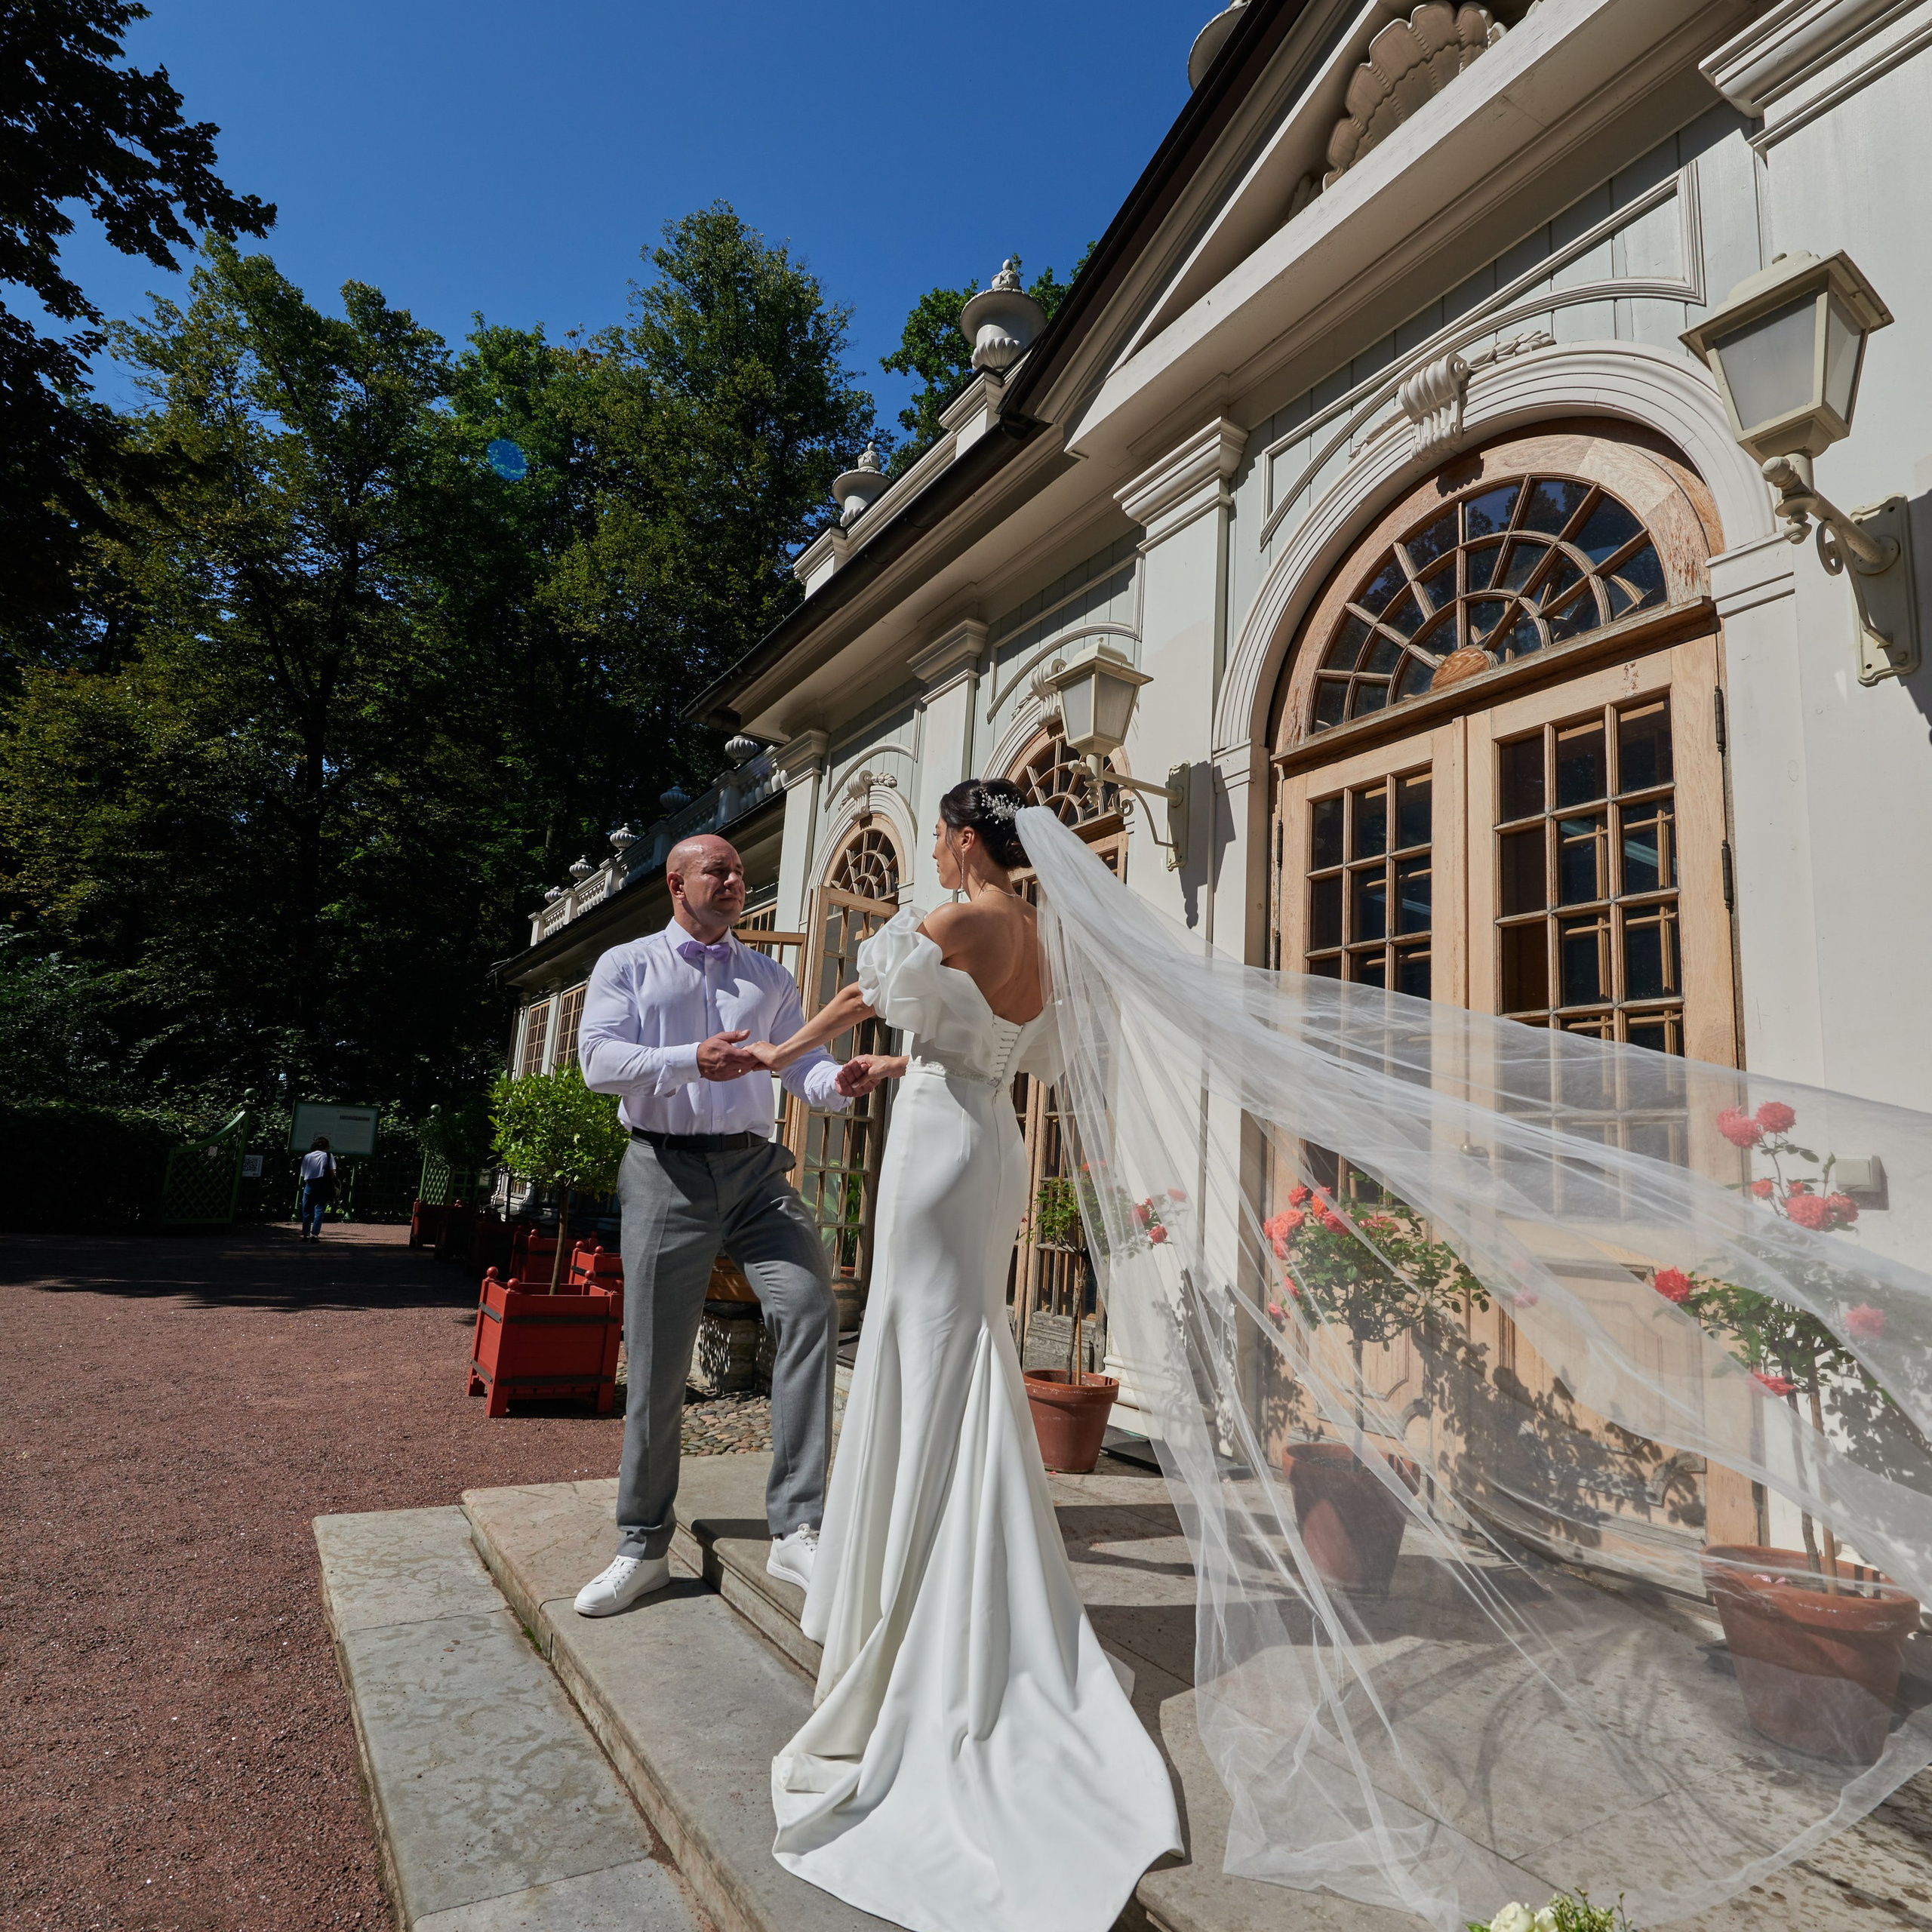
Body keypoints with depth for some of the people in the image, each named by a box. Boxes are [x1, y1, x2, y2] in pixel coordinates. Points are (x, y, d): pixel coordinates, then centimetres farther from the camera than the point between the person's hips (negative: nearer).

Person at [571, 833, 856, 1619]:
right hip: (666, 1172, -2)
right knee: (657, 1361, 2)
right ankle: (643, 1548, 20)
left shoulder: (770, 977, 17)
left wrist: (838, 1080, -16)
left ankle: (797, 1529, -11)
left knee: (809, 1304, -18)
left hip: (755, 1170, 2)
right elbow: (599, 1059, -6)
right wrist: (689, 1061, -22)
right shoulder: (626, 966, 9)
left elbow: (801, 1066, 8)